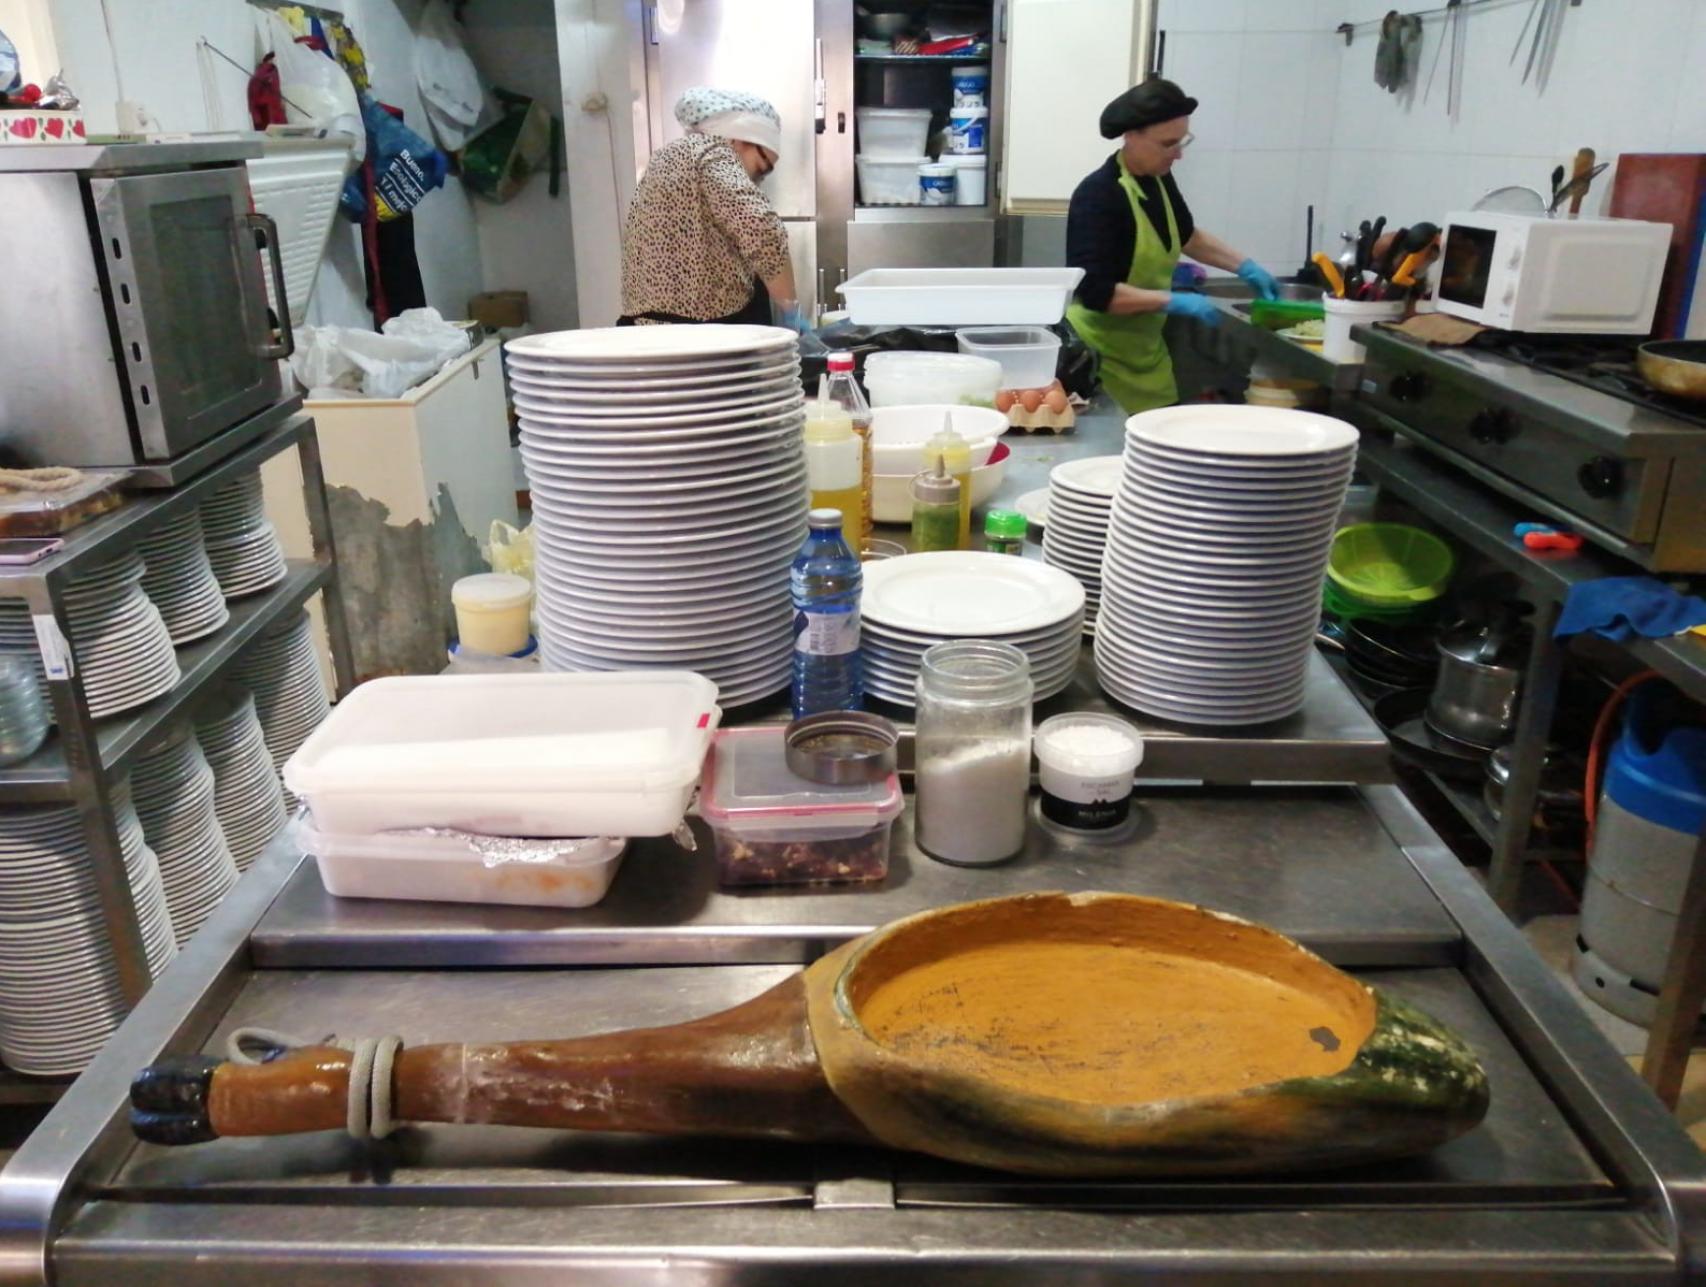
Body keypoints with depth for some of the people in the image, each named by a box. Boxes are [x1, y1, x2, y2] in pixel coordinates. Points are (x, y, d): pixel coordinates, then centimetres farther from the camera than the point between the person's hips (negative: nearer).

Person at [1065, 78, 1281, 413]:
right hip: (1102, 355, -8)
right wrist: (1173, 301, -27)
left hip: (1147, 350, 8)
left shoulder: (1159, 179, 4)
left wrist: (1245, 266, 14)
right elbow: (1095, 292, -27)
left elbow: (1185, 235, 24)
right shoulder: (1098, 196, -20)